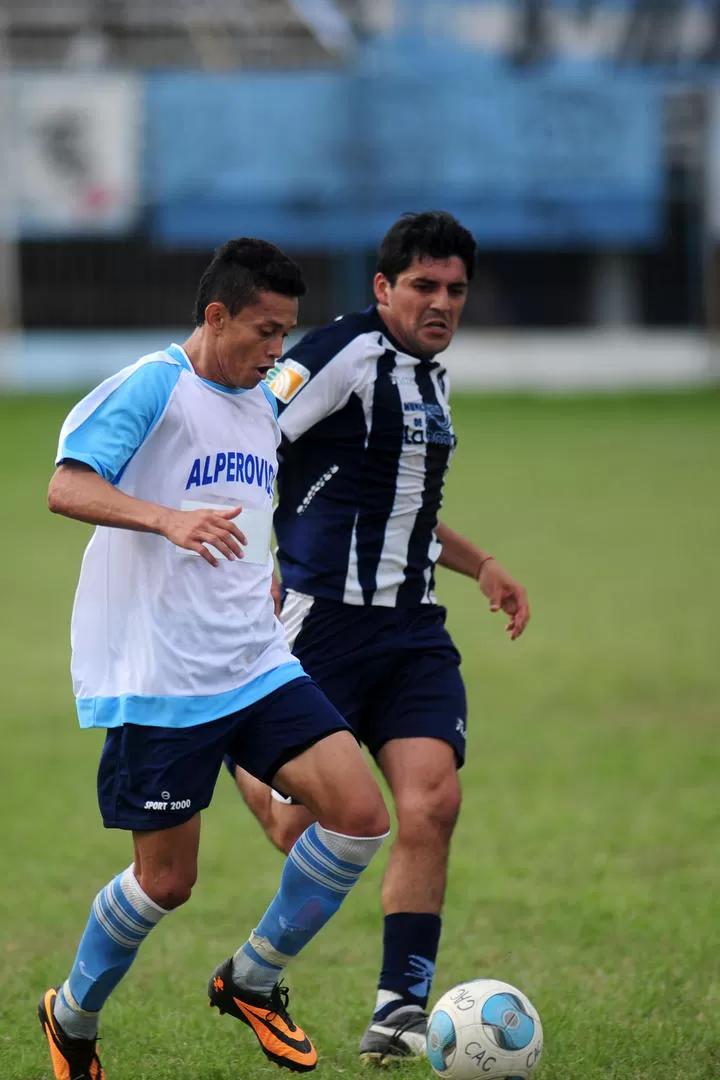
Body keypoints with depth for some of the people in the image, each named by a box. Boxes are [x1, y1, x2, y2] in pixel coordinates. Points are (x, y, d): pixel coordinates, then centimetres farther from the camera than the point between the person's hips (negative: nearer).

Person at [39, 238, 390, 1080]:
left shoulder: (262, 407, 15)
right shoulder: (154, 387, -10)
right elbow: (66, 488, -22)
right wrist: (169, 519, -36)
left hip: (256, 667, 7)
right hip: (156, 682, -7)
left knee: (359, 814, -9)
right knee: (166, 880, -1)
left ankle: (251, 979, 10)